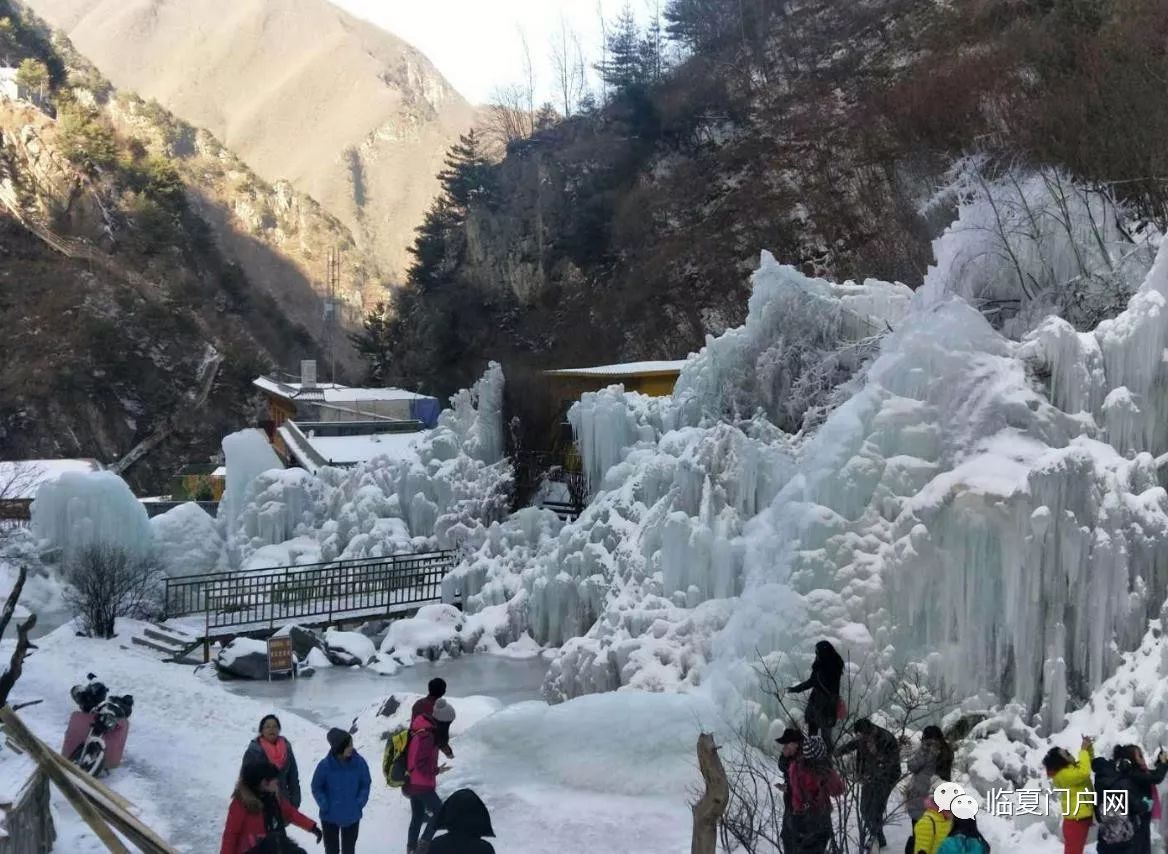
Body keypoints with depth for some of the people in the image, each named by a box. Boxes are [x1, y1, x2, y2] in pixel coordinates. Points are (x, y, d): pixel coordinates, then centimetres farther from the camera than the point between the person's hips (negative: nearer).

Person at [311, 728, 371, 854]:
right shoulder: (325, 765, -19)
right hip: (330, 817, -2)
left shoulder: (359, 762, -14)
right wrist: (325, 806, -16)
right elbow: (316, 788, -6)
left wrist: (360, 803, -11)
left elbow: (366, 784, 0)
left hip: (352, 816, 2)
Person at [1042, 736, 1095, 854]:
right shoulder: (1064, 774, -23)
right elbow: (1084, 772, -36)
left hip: (1081, 818, 10)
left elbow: (1088, 764, 20)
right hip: (1076, 819, -10)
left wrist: (1089, 748, 1)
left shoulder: (1072, 768, 8)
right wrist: (1083, 751, -26)